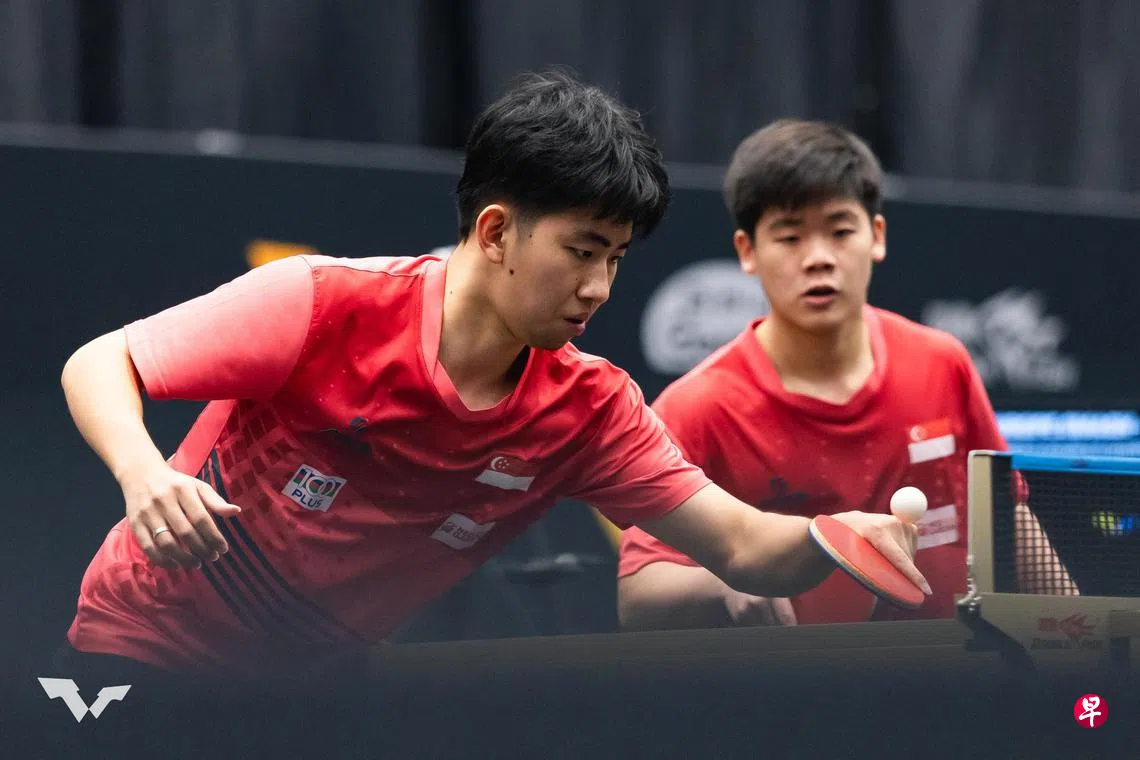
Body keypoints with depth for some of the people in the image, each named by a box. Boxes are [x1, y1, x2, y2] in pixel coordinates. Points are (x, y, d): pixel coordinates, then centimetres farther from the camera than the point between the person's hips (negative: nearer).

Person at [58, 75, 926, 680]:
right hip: (145, 642, -5)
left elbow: (742, 545, -10)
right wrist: (144, 475, -40)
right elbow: (99, 364, -19)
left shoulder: (590, 408, -7)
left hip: (315, 676, 5)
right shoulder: (326, 304, -21)